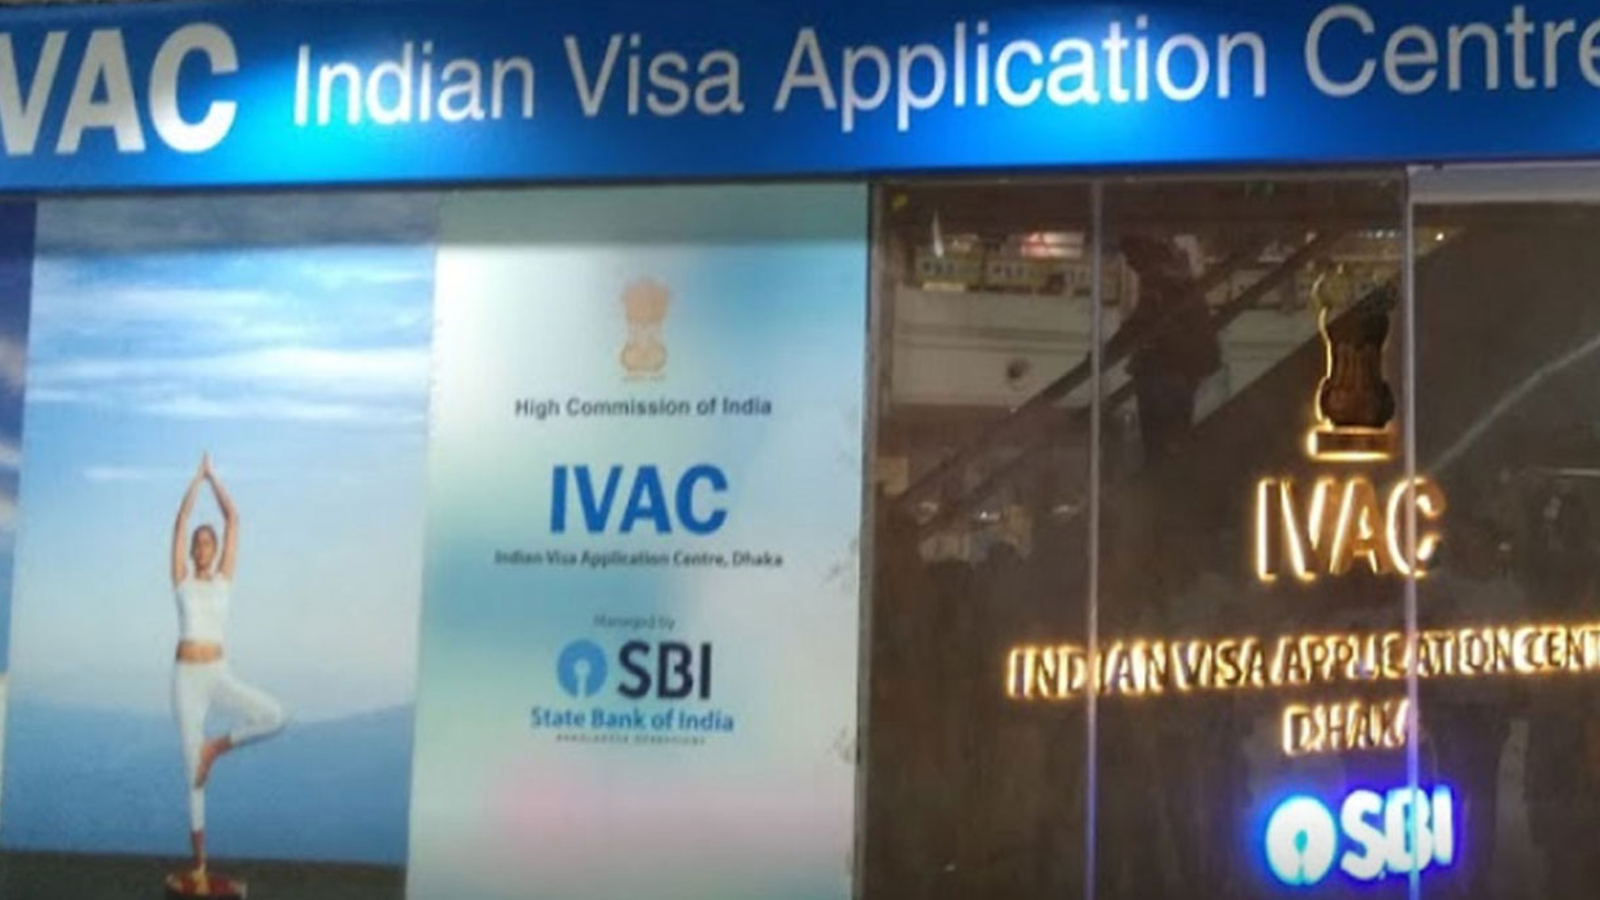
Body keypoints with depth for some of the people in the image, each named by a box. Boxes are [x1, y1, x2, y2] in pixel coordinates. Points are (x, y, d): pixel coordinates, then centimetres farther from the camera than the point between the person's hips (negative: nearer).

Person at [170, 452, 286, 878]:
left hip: (219, 674, 2)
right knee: (192, 765, -1)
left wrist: (213, 477, 6)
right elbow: (182, 521, -3)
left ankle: (217, 746, 2)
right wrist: (196, 478, 0)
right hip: (187, 675, -2)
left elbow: (232, 518, 4)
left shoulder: (224, 577, 7)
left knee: (273, 716, -24)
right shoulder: (182, 578, 4)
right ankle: (199, 861, 5)